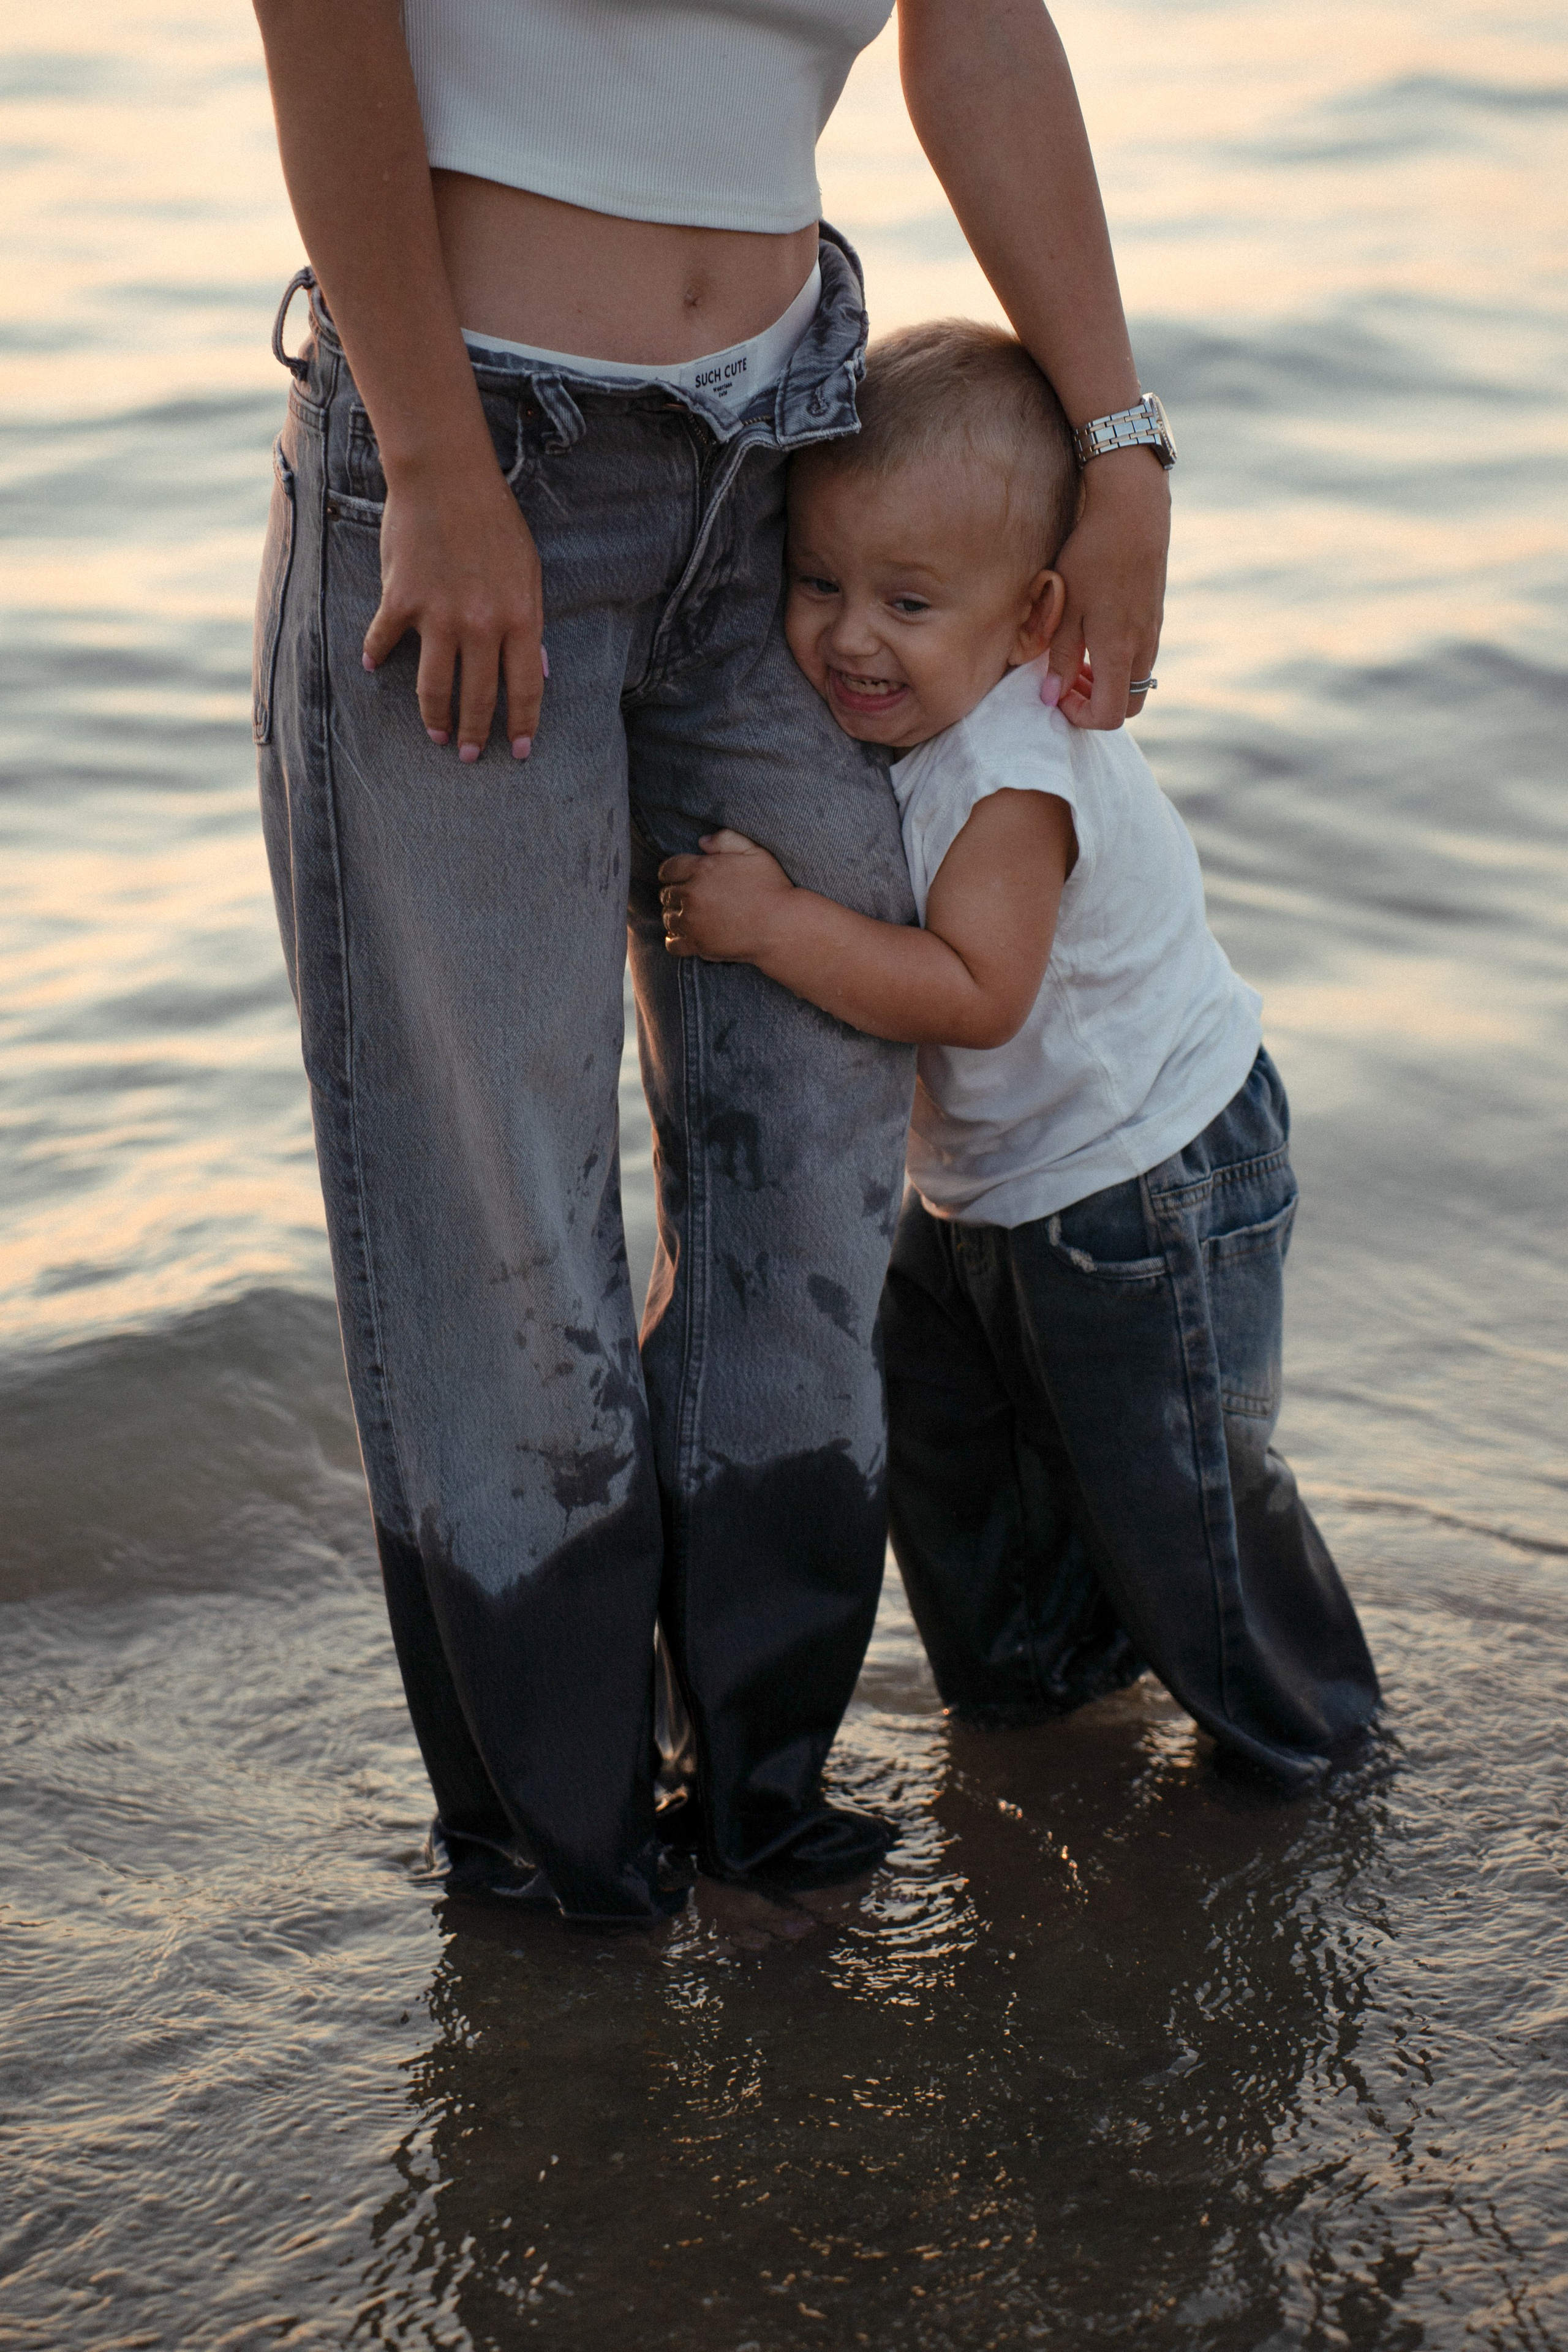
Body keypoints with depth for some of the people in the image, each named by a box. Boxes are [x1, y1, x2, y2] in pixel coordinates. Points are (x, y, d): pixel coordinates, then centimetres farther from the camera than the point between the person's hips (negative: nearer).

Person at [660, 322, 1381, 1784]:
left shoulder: (1016, 783, -33)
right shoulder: (892, 713, -5)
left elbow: (975, 994, -40)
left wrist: (773, 924, -40)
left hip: (1140, 1182, -9)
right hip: (978, 1178, 9)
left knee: (1166, 1482, 5)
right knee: (937, 1433, 20)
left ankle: (1300, 1722, 30)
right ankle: (1033, 1661, 46)